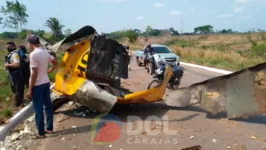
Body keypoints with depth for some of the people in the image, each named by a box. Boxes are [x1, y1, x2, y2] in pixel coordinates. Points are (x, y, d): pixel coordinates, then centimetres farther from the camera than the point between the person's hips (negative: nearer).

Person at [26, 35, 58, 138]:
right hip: (46, 83, 8)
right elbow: (55, 63, 17)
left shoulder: (33, 54, -19)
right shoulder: (45, 52, 5)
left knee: (38, 109, 3)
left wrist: (30, 89, -14)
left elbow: (34, 74, -20)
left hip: (37, 85, -8)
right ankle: (49, 128, 26)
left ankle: (41, 133, 13)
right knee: (48, 105, 14)